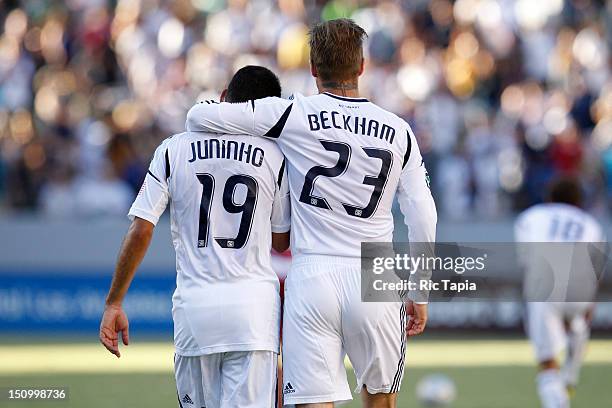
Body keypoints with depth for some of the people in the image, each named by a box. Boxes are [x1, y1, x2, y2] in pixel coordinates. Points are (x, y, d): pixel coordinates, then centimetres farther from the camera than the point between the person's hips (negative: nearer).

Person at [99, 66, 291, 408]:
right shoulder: (274, 156, 3)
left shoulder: (174, 150, 4)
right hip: (254, 303, -1)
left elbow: (141, 231, -1)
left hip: (194, 306, 1)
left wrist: (114, 304, 4)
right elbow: (281, 242, 12)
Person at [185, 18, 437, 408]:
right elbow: (423, 219, 5)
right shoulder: (398, 131, 5)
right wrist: (420, 294, 15)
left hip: (312, 276, -2)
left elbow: (200, 117, -3)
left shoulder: (293, 114, -2)